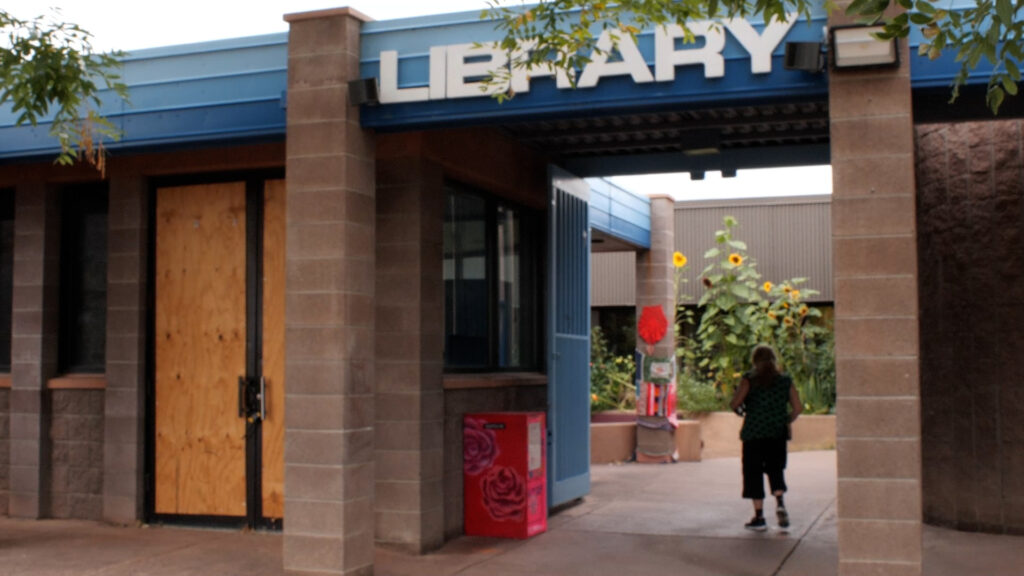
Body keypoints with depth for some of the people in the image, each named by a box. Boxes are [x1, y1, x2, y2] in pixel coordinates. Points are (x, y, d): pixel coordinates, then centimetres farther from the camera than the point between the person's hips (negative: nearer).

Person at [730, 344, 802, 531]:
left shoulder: (750, 379, -4)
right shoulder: (785, 380, 6)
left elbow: (735, 404, -13)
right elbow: (798, 408, 4)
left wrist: (741, 411, 9)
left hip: (754, 433, -3)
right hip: (778, 433, 3)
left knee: (754, 473, 5)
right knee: (776, 469, 16)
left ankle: (759, 517, 4)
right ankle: (780, 503, -9)